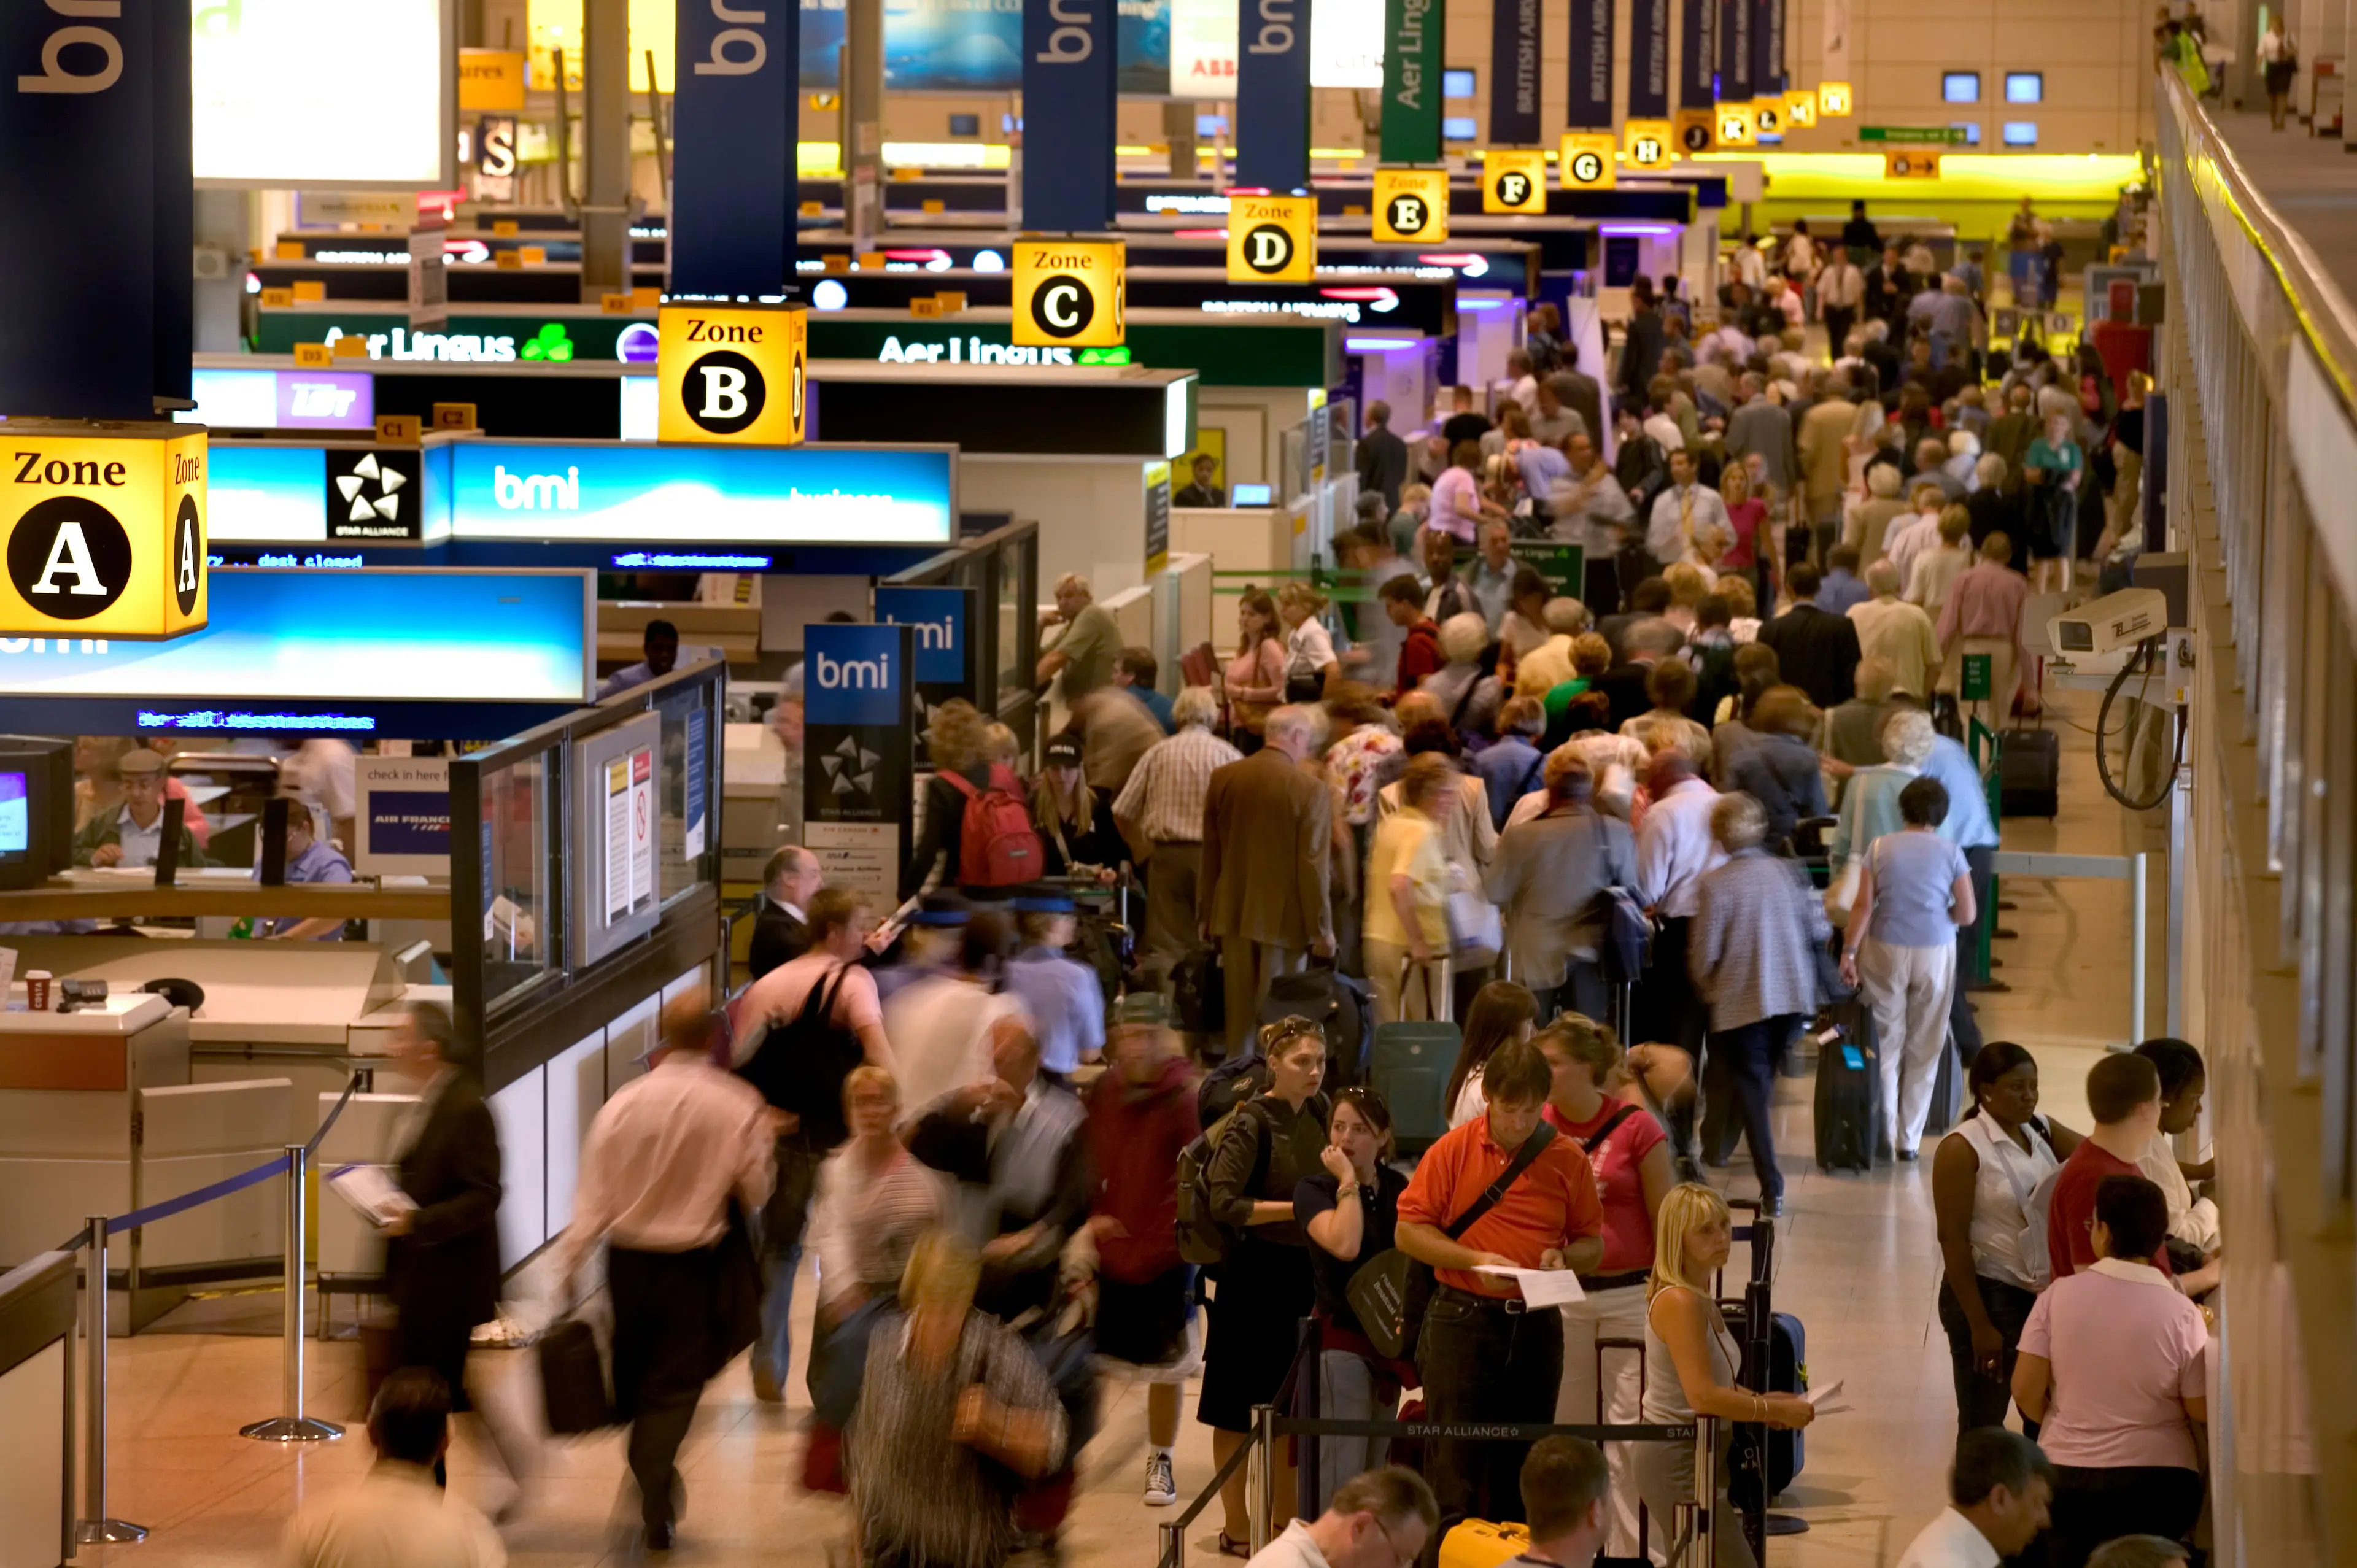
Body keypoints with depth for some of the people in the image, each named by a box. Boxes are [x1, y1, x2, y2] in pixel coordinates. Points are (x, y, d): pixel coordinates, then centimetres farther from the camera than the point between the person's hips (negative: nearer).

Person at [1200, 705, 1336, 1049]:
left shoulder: (1222, 779, 1)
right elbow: (1313, 866, -13)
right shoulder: (1311, 790, -14)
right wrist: (1321, 929, -5)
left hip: (1233, 913, 5)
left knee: (1238, 1011, 12)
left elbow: (1210, 852, 7)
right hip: (1284, 917, -5)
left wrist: (1206, 914, 16)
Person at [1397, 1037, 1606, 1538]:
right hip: (1464, 1320, -3)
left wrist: (1563, 1258, -10)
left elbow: (1592, 1243, 12)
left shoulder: (1567, 1159, 5)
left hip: (1537, 1324, 3)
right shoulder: (1453, 1150, -2)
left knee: (1522, 1466, 8)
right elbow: (1409, 1230, -1)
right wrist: (1473, 1261, -13)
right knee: (1455, 1463, -4)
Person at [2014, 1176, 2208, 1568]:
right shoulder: (2182, 1315, -10)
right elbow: (2202, 1412, -5)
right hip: (2157, 1481, -1)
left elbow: (2026, 1391, -5)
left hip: (2066, 1475, 1)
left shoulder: (2060, 1294, -6)